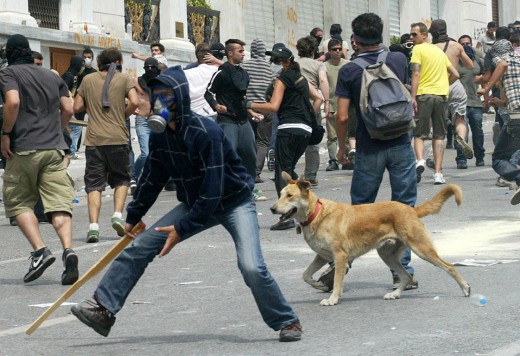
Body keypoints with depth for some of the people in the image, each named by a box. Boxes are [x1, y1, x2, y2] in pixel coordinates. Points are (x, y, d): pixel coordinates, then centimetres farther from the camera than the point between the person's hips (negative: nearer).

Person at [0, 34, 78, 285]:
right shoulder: (52, 76, 18)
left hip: (24, 149, -4)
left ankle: (40, 251, -9)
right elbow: (68, 109, 13)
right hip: (55, 148, 4)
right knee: (59, 204, -3)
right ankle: (68, 249, -24)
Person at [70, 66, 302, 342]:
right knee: (139, 245, -4)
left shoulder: (206, 133, -29)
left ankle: (287, 322, -1)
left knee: (251, 267, -24)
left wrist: (182, 229, -28)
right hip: (195, 203, 7)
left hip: (234, 202, -7)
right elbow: (153, 179, 9)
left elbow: (212, 190, -30)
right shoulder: (160, 134, -6)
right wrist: (133, 217, 15)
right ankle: (104, 309, 1)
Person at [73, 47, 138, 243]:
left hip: (94, 139, 1)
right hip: (118, 137, -1)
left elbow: (77, 107, 8)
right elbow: (134, 102, -10)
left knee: (94, 183, 2)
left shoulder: (88, 80, 10)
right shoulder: (124, 79, 4)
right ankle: (117, 214, -3)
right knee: (121, 179, 16)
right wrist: (124, 115, 7)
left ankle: (93, 225, -11)